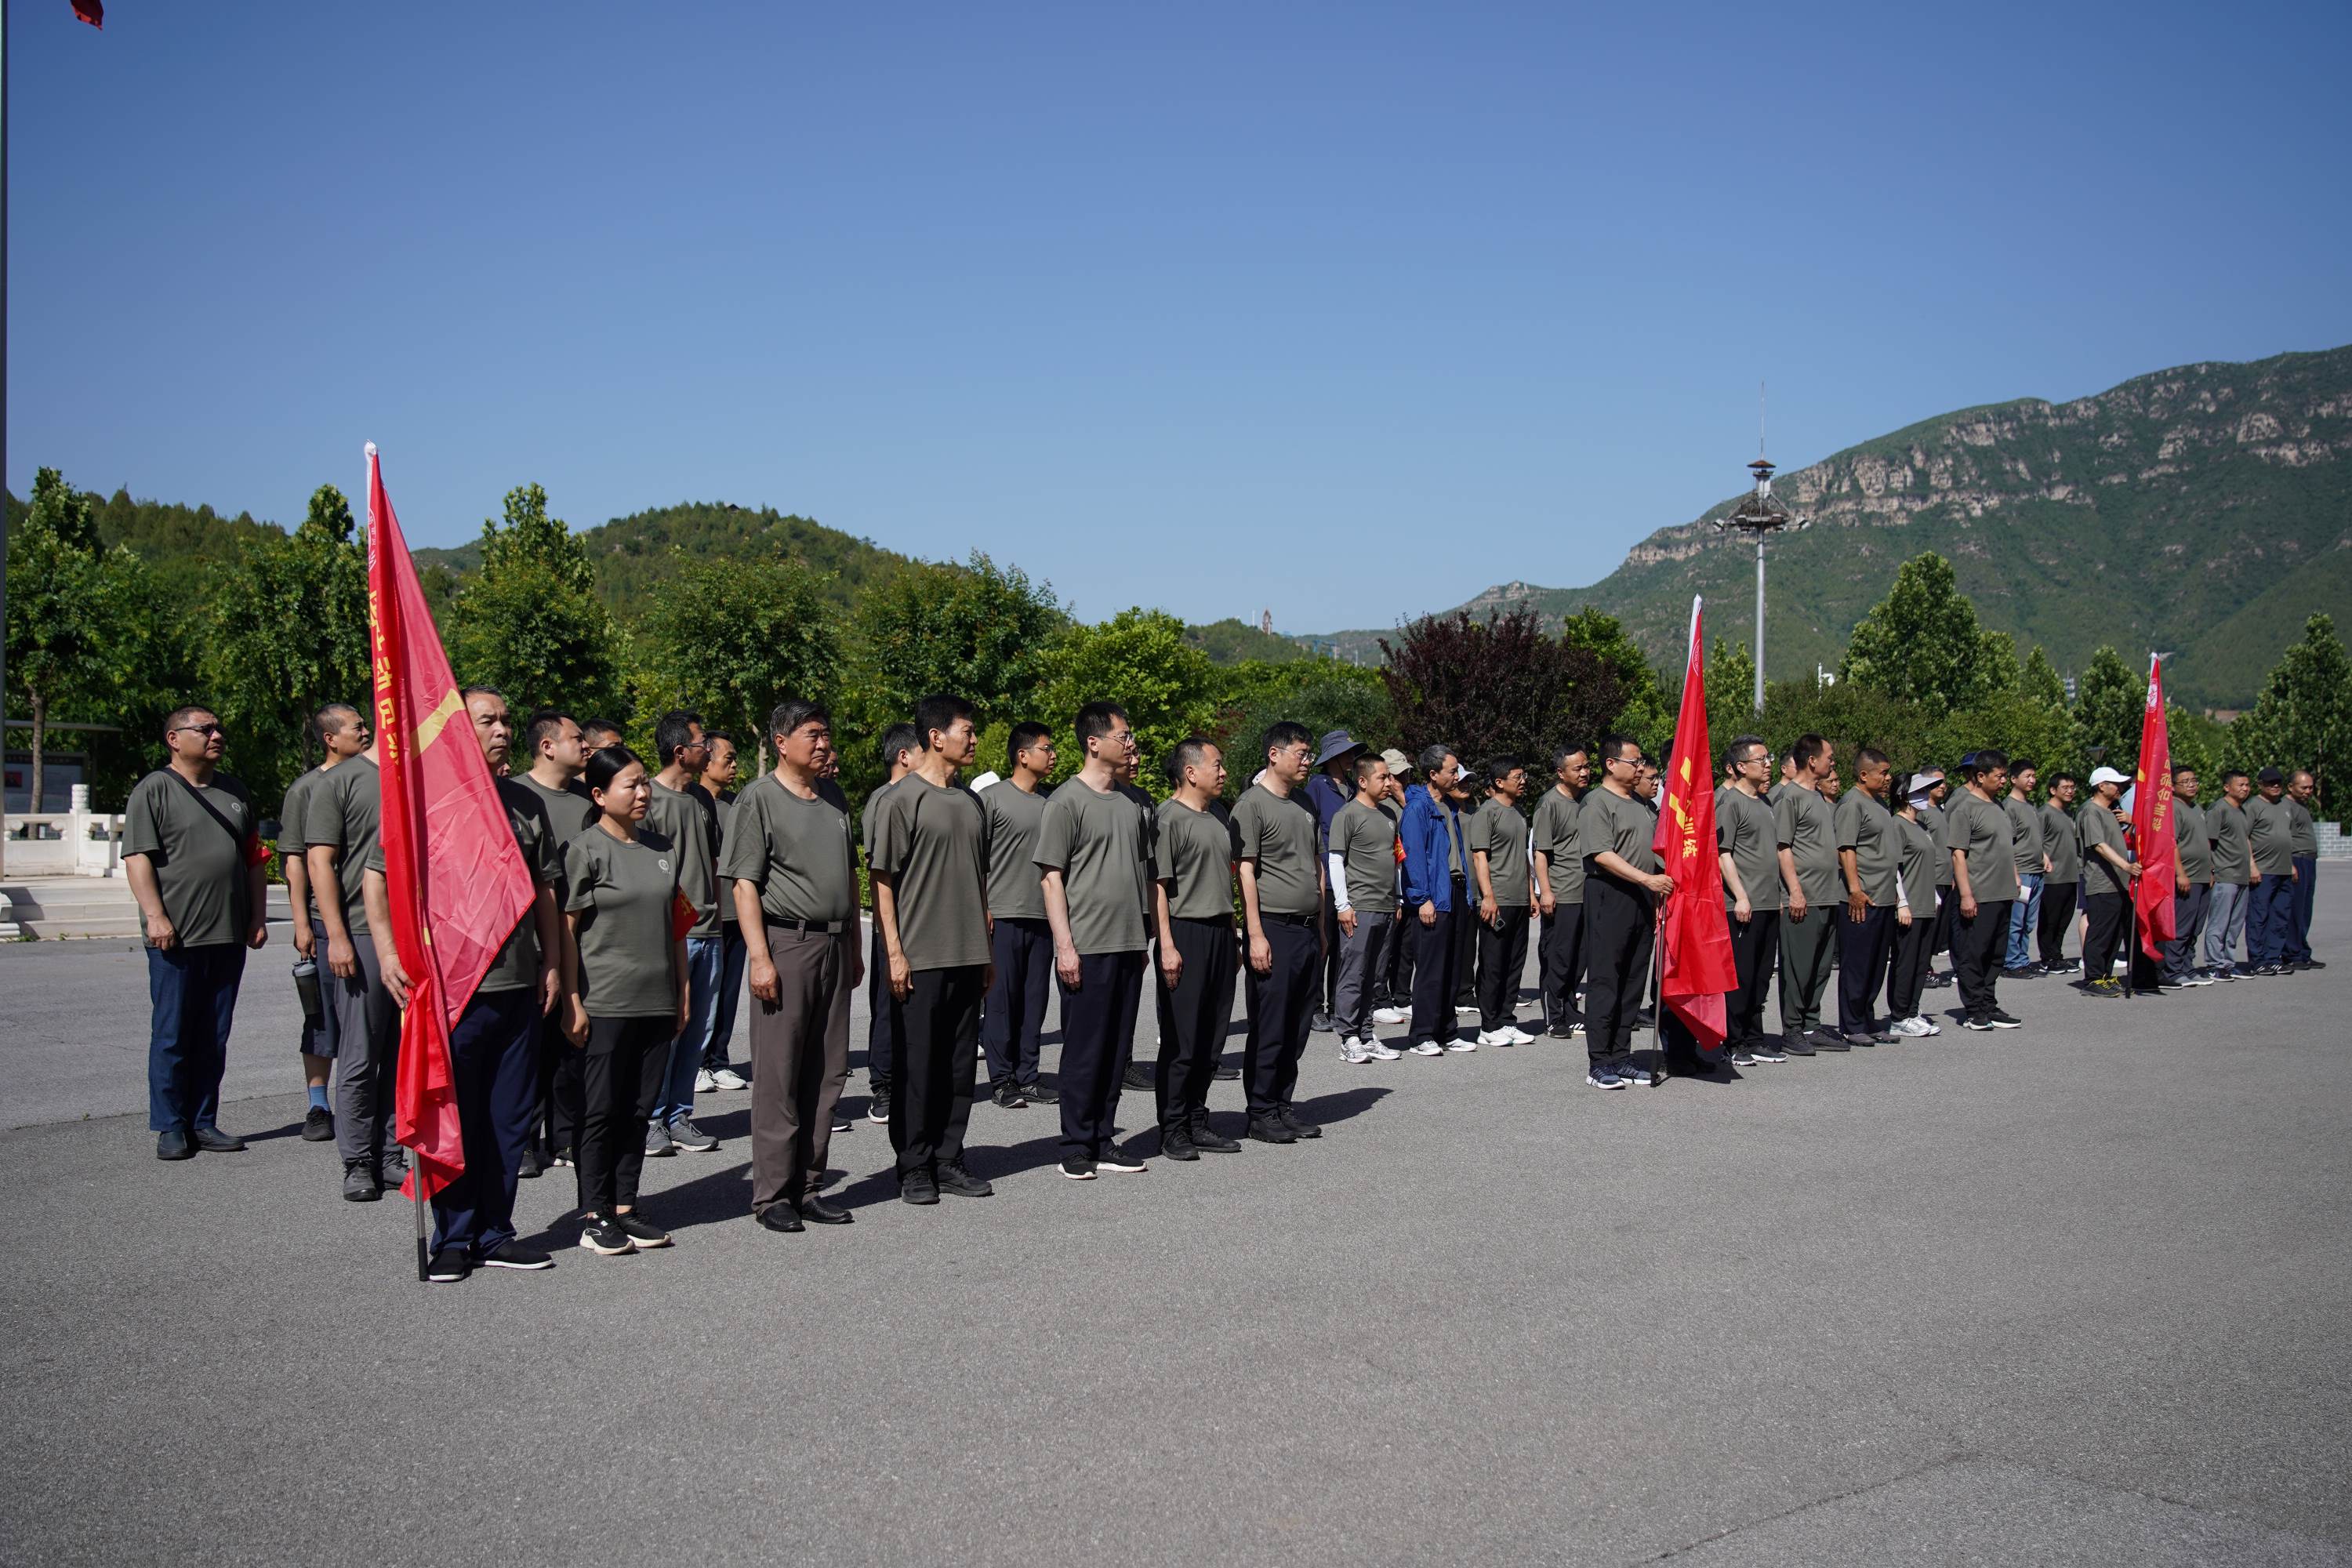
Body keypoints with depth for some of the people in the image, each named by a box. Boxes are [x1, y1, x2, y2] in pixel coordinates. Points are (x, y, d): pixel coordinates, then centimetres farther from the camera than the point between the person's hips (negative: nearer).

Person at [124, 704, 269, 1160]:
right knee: (172, 1034, -1)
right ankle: (170, 1127, 7)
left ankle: (203, 1122, 15)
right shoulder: (154, 790, 0)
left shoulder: (234, 792, 17)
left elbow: (253, 859, 21)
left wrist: (257, 918, 14)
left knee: (214, 1037, 7)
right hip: (175, 937, -5)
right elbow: (137, 858, -8)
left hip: (228, 936, 5)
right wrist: (155, 916, -17)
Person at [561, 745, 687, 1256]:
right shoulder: (585, 849, -6)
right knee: (601, 1110, 0)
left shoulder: (662, 848, 12)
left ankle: (625, 1208, 19)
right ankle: (594, 1217, 9)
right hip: (604, 1003, -6)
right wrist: (571, 1001, -12)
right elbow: (566, 927, -9)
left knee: (638, 1111, 10)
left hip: (656, 1003, 6)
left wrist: (683, 989, 14)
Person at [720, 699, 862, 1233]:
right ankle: (772, 1195, 4)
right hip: (787, 943, -7)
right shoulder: (758, 798, -4)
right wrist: (760, 958, -16)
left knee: (827, 1073, 8)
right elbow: (743, 884, -9)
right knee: (777, 1075, -3)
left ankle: (807, 1186, 16)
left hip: (834, 945, 7)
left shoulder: (833, 796, 16)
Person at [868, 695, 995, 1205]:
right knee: (917, 1063, 0)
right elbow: (882, 879, -8)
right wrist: (894, 953, -13)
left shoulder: (971, 802, 14)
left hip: (967, 956, 6)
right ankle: (914, 1167, 10)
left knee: (959, 1063, 9)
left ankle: (948, 1160, 18)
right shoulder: (903, 799, -6)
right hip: (920, 957, -6)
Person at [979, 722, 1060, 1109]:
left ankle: (1027, 1077, 15)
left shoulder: (1051, 801, 12)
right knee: (1002, 1001, -1)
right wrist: (981, 910, -10)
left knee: (1035, 1001, 8)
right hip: (1004, 916, -5)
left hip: (1043, 917, 5)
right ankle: (1002, 1080, 7)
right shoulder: (992, 798, -4)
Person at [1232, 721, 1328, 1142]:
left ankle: (1283, 1104, 20)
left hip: (1307, 929, 8)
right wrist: (1256, 935, -17)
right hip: (1274, 929, -7)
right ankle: (1261, 1113, 6)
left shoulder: (1304, 803, 17)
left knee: (1297, 1028, 11)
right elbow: (1246, 871, -12)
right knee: (1269, 1028, -2)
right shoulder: (1252, 804, -8)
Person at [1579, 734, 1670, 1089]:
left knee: (1632, 983, 8)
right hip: (1609, 897, -8)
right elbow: (1602, 855, -17)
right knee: (1604, 981, -6)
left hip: (1642, 900, 8)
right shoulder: (1596, 803, -7)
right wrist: (1646, 878, -23)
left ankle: (1621, 1058, 14)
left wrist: (1658, 895, 18)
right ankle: (1599, 1064, -4)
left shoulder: (1640, 805, 21)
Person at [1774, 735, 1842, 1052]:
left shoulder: (1822, 799, 19)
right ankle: (1792, 1029, 3)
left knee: (1820, 968, 11)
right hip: (1802, 900, -9)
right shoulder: (1790, 797, -8)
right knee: (1797, 967, -3)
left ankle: (1810, 1026, 18)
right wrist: (1795, 891, -18)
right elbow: (1783, 847, -13)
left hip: (1827, 898, 9)